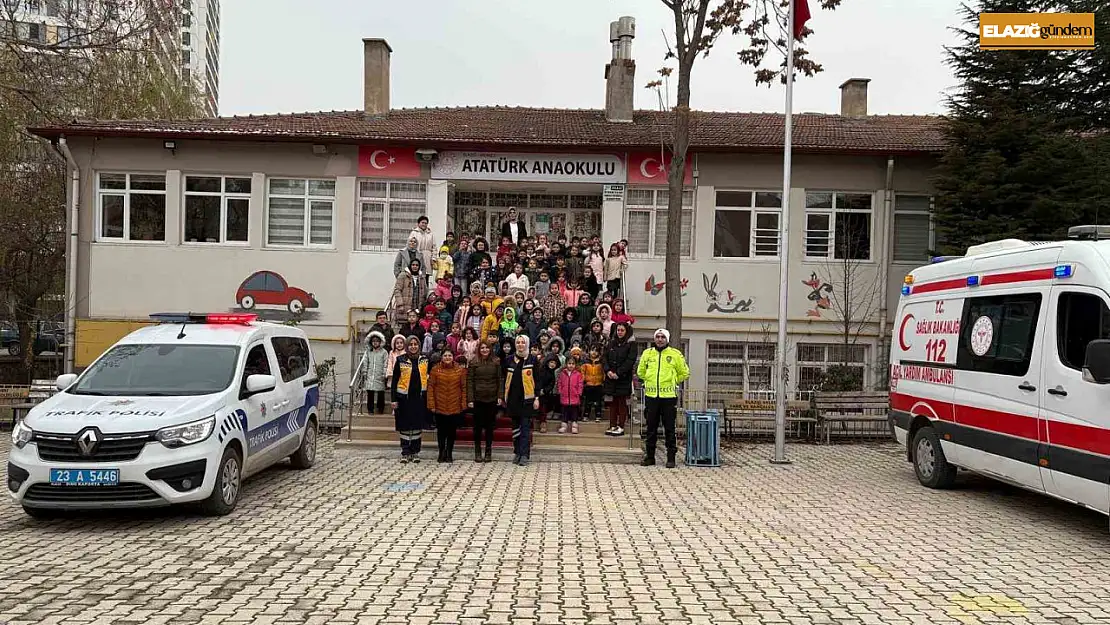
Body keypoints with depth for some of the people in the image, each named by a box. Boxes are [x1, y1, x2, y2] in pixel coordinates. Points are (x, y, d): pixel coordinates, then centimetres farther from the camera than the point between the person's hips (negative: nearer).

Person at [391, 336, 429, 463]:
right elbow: (395, 380, 0)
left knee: (418, 425, 6)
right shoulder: (400, 360, 0)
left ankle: (415, 452, 15)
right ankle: (405, 453, 10)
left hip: (419, 397, 2)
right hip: (404, 397, -2)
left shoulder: (424, 360, 7)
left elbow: (428, 378, 13)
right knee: (405, 425, 2)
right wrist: (394, 399, -4)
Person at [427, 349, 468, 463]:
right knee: (441, 430, 7)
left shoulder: (460, 370, 1)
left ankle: (449, 453, 19)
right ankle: (442, 453, 20)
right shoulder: (435, 370, -1)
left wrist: (464, 404, -4)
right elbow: (430, 387, -2)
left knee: (452, 430, 7)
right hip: (440, 406, 0)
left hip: (455, 407, 0)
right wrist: (431, 404, -7)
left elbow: (464, 388, 2)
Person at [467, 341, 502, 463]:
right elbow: (470, 382, -2)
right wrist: (470, 399, -8)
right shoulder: (473, 363, 0)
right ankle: (477, 452, 13)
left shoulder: (496, 363, 5)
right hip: (478, 399, -1)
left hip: (492, 399, 1)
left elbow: (499, 380, 6)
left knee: (490, 426, 7)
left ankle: (488, 452, 15)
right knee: (478, 426, 4)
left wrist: (499, 396, -2)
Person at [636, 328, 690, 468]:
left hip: (668, 396, -2)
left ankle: (671, 458, 8)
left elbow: (684, 373, 10)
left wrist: (671, 382, 8)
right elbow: (640, 371, 21)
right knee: (651, 429, 9)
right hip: (651, 396, 2)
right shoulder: (647, 353, 7)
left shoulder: (675, 354, 0)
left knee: (669, 429, 1)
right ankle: (649, 456, 18)